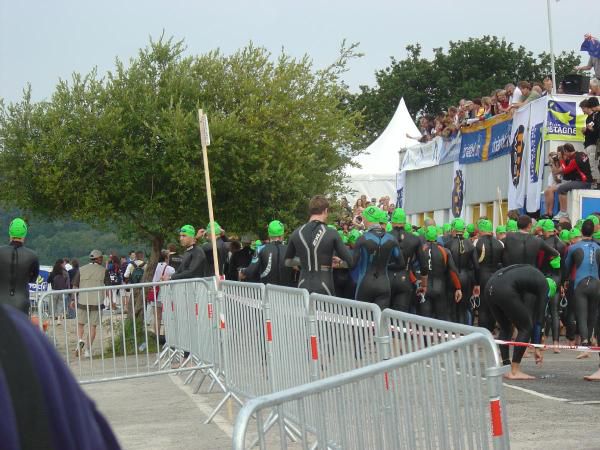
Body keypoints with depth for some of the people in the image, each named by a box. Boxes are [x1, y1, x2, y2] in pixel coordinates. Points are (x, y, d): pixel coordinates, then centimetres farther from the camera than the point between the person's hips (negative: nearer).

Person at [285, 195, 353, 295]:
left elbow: (288, 262, 15)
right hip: (324, 290, -3)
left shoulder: (297, 234, 3)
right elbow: (349, 261, -4)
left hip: (303, 287, 3)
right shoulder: (331, 234, -8)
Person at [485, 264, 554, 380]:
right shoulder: (544, 285, 15)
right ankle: (515, 371, 7)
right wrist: (537, 348, 20)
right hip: (504, 290, -7)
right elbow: (539, 318, 15)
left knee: (505, 328, 24)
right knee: (526, 328, 9)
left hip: (489, 287, 7)